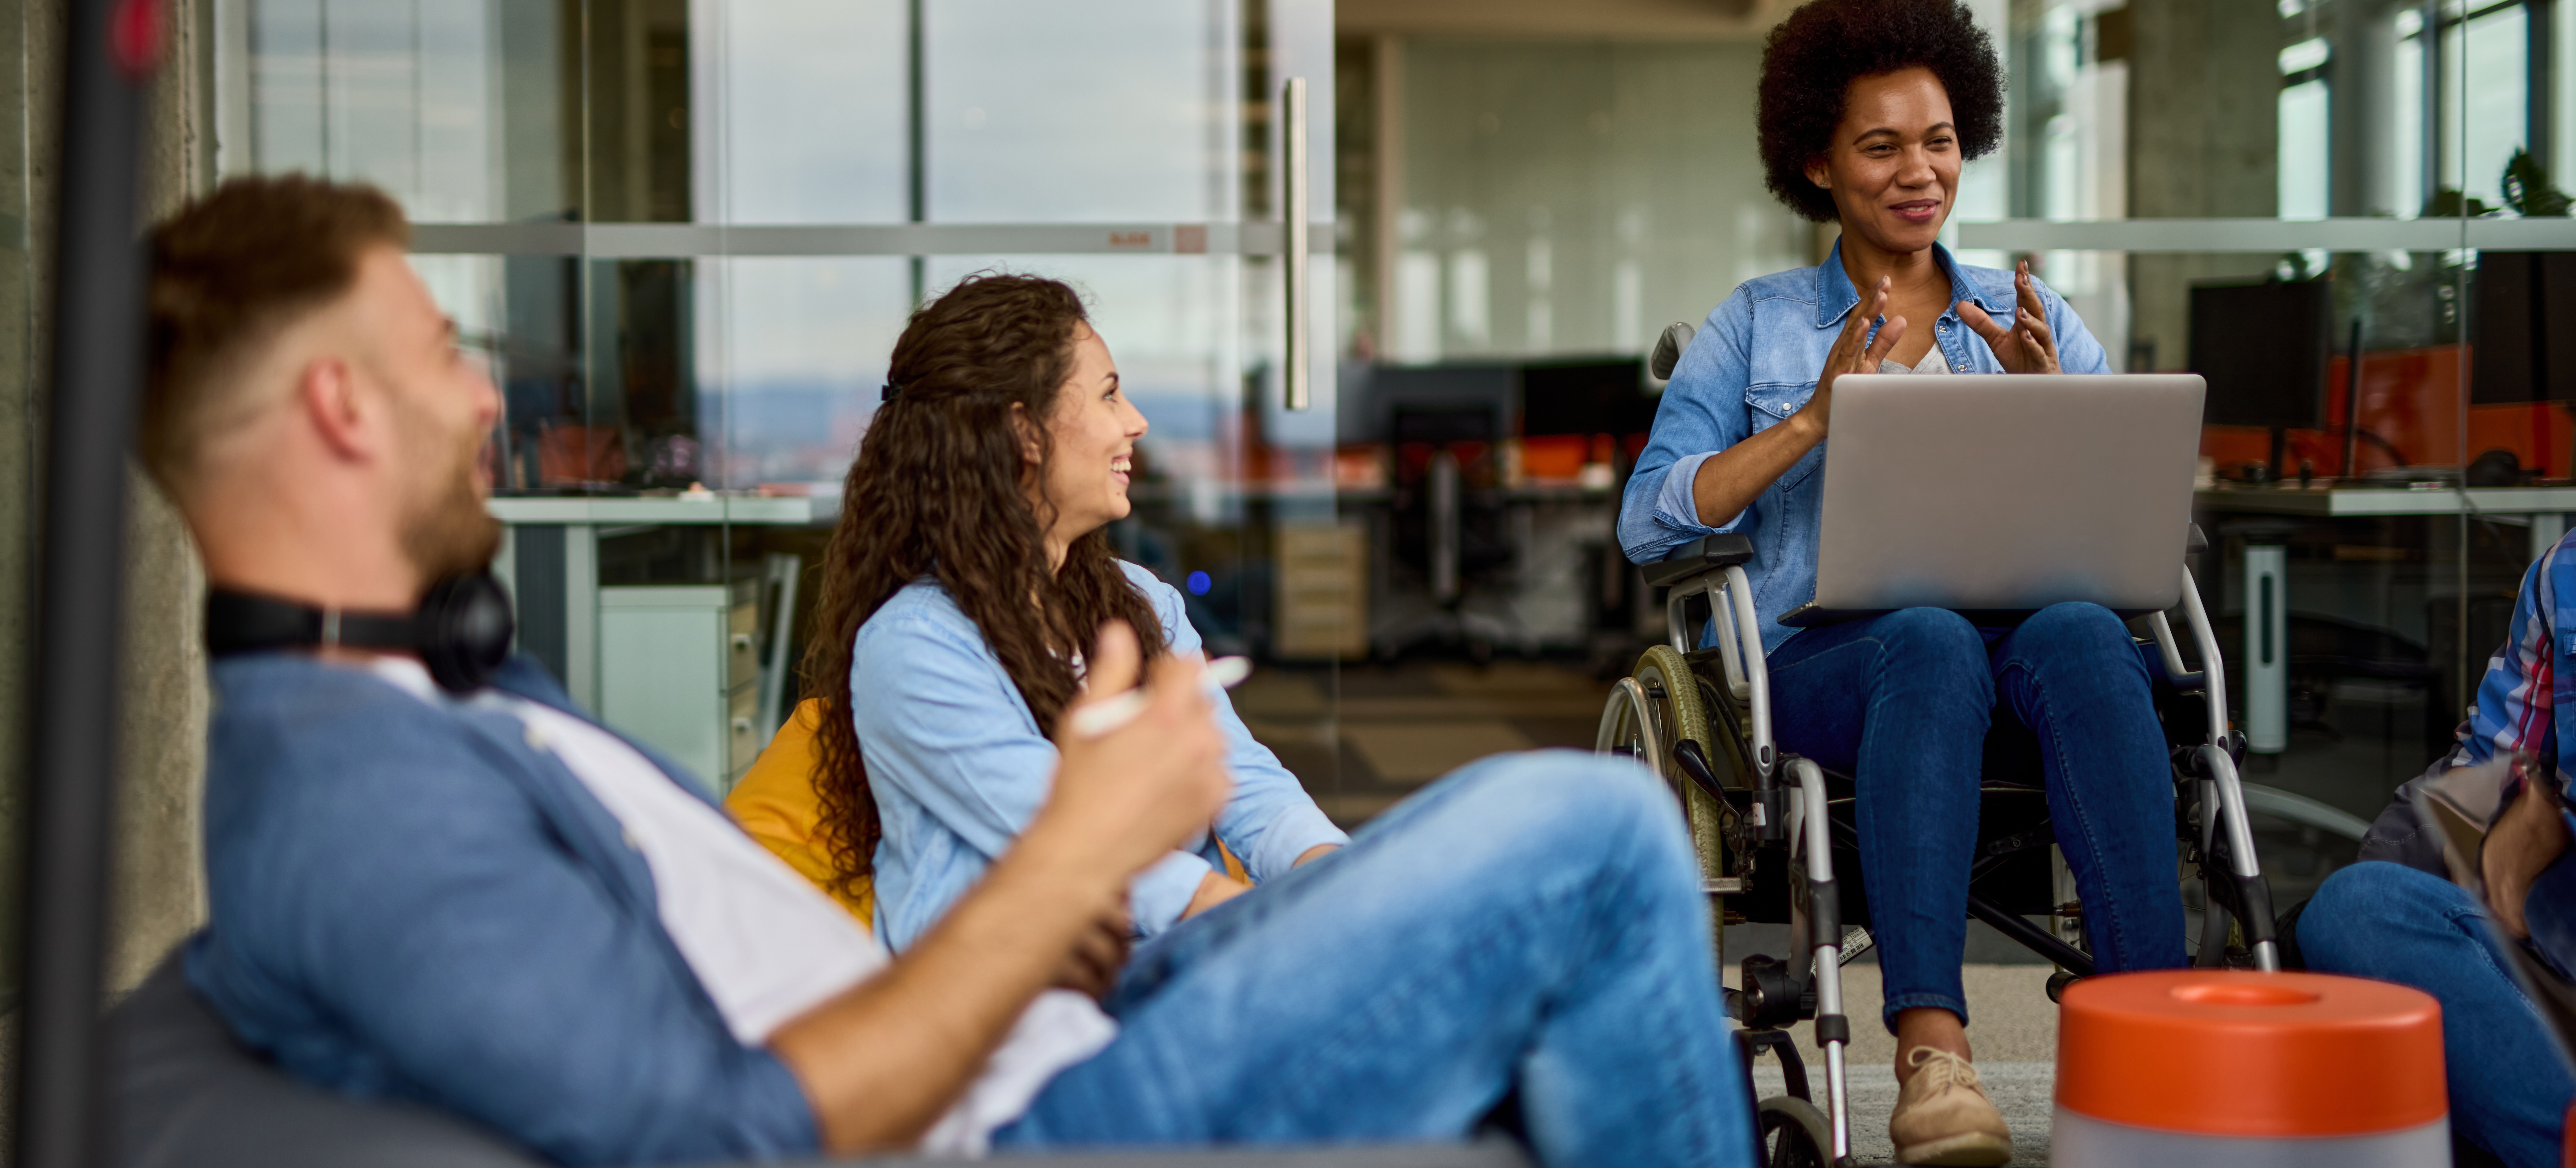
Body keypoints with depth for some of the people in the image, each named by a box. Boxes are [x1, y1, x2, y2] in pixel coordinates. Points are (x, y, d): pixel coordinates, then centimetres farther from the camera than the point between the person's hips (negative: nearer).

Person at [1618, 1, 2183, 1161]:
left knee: (2079, 635, -34)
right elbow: (1647, 522, 3)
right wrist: (1813, 419, -8)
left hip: (2029, 618, 2)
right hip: (1826, 656, -2)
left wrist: (2047, 398, -7)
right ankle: (1932, 1053, -49)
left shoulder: (2033, 316, 21)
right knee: (1934, 641, -37)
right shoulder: (1760, 325, 16)